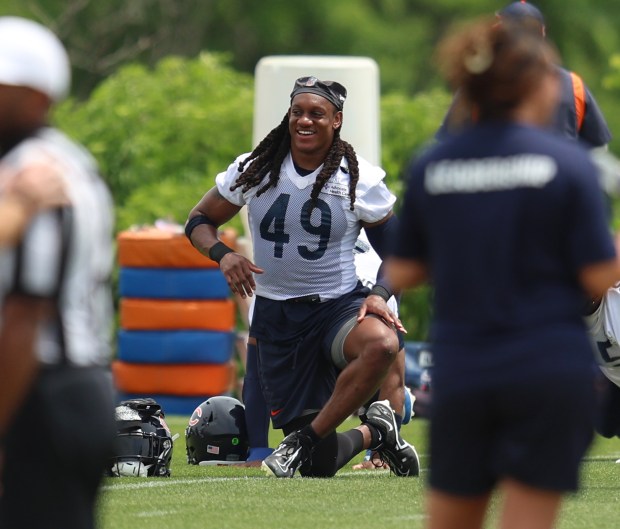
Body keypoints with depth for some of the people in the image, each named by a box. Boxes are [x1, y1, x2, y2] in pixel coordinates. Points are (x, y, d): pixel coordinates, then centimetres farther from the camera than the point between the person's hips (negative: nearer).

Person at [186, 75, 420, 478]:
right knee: (318, 464, -3)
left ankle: (306, 439, -23)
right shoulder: (255, 170, 0)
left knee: (382, 343, -41)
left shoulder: (361, 180, -4)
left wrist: (380, 295, -13)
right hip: (275, 315, 1)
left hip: (338, 305, -1)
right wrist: (223, 255, -11)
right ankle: (374, 433, 32)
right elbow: (199, 221, 10)